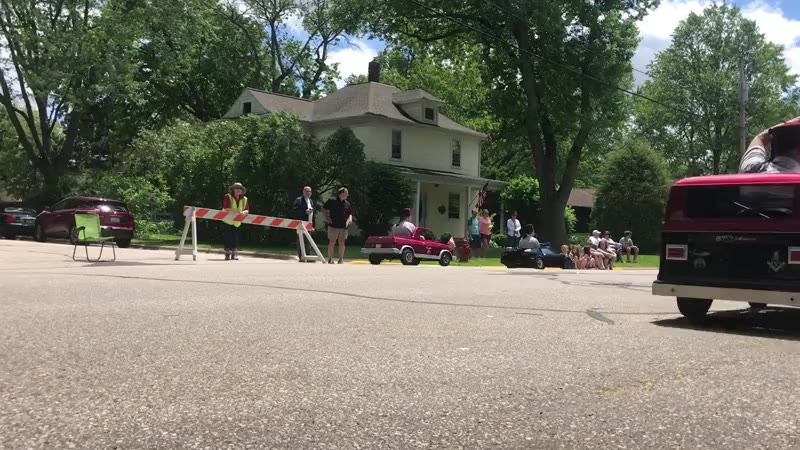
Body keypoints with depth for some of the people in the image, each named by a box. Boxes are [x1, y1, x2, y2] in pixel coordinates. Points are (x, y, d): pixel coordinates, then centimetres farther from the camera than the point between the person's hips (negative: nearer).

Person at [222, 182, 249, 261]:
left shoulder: (244, 199, 1)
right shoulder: (227, 197, -14)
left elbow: (247, 210, -4)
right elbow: (226, 209, -26)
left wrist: (244, 212, -28)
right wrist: (238, 211, -33)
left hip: (237, 223, 4)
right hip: (227, 221, -4)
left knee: (235, 239, 2)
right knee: (227, 238, -5)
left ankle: (234, 254, 7)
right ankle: (228, 254, 3)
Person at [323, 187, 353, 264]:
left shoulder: (347, 204, 12)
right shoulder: (332, 201, -2)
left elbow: (350, 213, 18)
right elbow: (324, 209, 6)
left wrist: (350, 219, -3)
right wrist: (326, 218, -3)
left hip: (343, 226, 4)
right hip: (333, 226, -4)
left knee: (342, 243, 3)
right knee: (332, 242, -1)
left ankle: (341, 259, 9)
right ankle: (330, 259, 7)